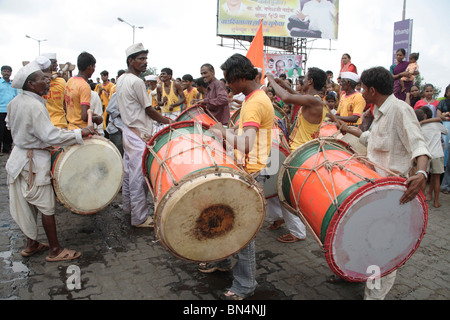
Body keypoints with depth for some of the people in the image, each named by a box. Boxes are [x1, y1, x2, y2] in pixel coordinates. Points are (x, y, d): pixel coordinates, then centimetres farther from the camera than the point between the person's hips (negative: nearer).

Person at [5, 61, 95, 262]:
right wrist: (80, 133, -25)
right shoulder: (34, 106, -23)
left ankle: (31, 244, 30)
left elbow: (11, 125, 20)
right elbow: (51, 136, -29)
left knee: (26, 204, 17)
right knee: (46, 206, 0)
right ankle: (55, 250, 10)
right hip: (34, 161, -9)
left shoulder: (15, 102, 6)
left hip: (19, 155, 9)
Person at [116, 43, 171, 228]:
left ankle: (128, 206, 33)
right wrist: (167, 121, -1)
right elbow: (149, 110, -13)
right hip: (139, 136, -10)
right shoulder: (137, 82, -16)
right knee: (139, 176, -5)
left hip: (127, 131, 10)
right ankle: (140, 218, 3)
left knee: (129, 172, 18)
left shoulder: (121, 80, 13)